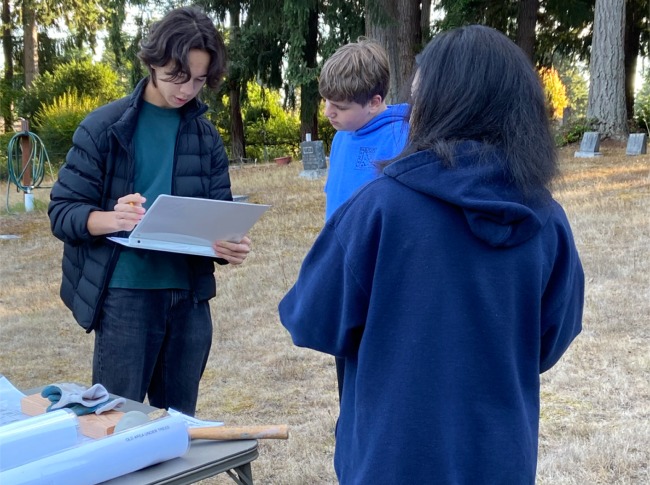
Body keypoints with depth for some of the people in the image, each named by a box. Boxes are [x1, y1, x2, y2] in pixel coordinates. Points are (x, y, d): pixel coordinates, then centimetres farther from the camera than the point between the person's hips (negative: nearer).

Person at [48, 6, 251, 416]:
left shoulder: (206, 135, 7)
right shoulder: (105, 126, -4)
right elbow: (62, 212, -5)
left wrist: (231, 244, -16)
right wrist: (112, 219, -26)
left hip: (190, 296, 4)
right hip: (126, 294, -3)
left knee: (179, 418, 14)